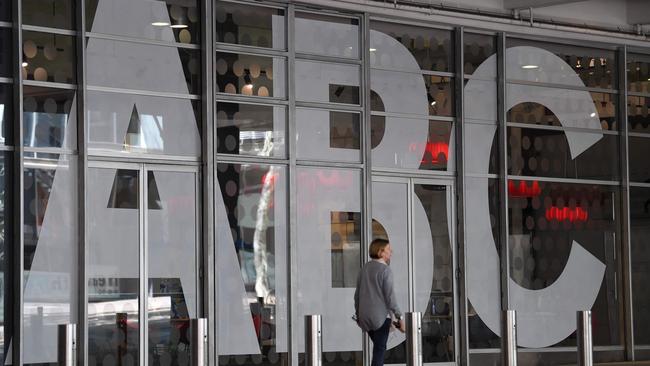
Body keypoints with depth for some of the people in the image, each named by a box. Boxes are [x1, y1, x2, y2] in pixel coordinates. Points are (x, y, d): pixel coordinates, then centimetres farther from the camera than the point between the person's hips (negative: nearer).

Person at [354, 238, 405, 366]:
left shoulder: (364, 268, 9)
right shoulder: (385, 270, -12)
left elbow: (357, 293, 13)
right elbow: (390, 296, -15)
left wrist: (357, 313, 24)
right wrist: (399, 317, -11)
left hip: (365, 316, 6)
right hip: (381, 316, -6)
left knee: (378, 347, 18)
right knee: (380, 349, -3)